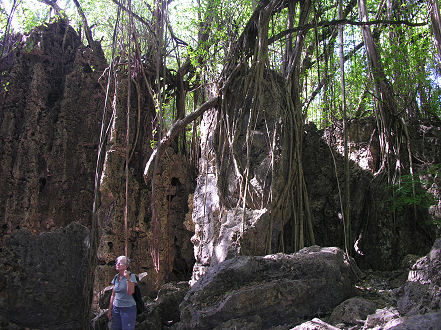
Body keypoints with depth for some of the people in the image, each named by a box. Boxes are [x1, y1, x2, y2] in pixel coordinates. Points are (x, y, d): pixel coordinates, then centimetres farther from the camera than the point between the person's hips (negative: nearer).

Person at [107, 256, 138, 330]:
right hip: (116, 308, 5)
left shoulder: (131, 276, -10)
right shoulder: (116, 277, 7)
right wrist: (110, 310, 12)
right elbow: (113, 295, 12)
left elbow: (130, 292, -21)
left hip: (128, 308, -5)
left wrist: (128, 278, -28)